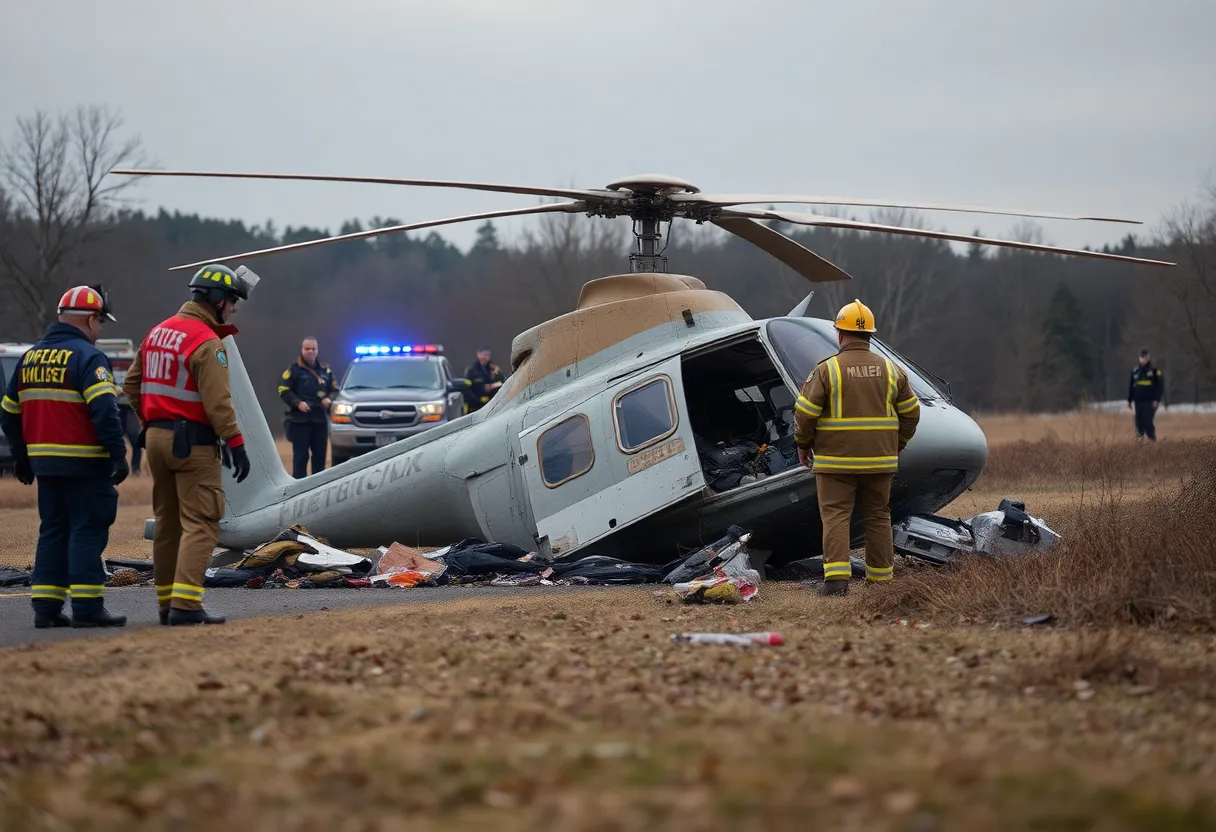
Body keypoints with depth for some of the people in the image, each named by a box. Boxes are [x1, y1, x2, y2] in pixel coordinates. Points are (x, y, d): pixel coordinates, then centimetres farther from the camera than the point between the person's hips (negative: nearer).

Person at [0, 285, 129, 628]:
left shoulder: (30, 357, 13)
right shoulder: (87, 357, -11)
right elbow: (104, 410, -21)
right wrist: (118, 454, -18)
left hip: (44, 462, 7)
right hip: (85, 463, -7)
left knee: (53, 531, 13)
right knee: (87, 532, -3)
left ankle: (46, 607, 11)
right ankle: (86, 608, -5)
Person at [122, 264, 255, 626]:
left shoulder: (158, 332, 12)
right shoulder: (207, 342, -15)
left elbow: (132, 384, 17)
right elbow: (218, 402, -21)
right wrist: (235, 443, -17)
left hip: (156, 436, 9)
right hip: (192, 441, -9)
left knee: (168, 524, 14)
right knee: (200, 524, -8)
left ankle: (166, 602, 18)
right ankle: (185, 604, -16)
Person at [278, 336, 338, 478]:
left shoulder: (325, 370, 15)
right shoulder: (294, 370, -1)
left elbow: (334, 389, 19)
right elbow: (283, 391, -5)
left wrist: (329, 399, -3)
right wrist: (298, 403, -18)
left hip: (320, 419, 5)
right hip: (300, 420, -5)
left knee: (320, 455, 9)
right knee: (300, 456, -6)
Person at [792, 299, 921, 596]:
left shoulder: (827, 369, -8)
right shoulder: (890, 370, 5)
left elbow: (805, 412, -9)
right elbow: (911, 412, 11)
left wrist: (803, 444, 6)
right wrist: (898, 445, 23)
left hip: (836, 460, -4)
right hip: (879, 460, 4)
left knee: (836, 516, -3)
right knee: (878, 517, 12)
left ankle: (836, 577, -16)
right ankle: (880, 578, 16)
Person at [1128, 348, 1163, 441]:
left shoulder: (1154, 371, 0)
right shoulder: (1135, 371, 13)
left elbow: (1160, 386, -3)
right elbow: (1130, 386, 17)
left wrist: (1157, 400, -11)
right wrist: (1129, 400, 14)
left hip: (1149, 402, -4)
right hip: (1138, 401, 4)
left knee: (1147, 421, -12)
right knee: (1139, 421, 3)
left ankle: (1152, 439, -4)